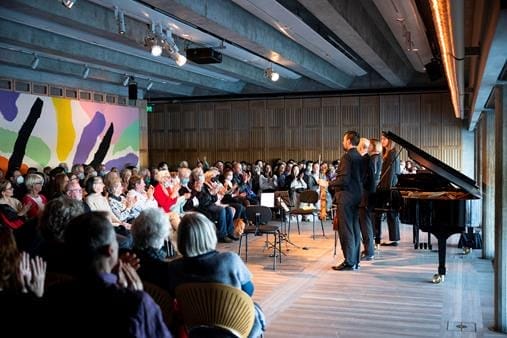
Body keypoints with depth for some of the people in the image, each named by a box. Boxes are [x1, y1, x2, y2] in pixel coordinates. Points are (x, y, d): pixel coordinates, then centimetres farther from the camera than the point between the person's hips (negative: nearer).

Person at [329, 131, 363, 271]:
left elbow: (344, 179, -21)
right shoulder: (359, 157, 12)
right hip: (356, 195, 9)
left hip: (346, 196, -9)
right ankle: (355, 261, 16)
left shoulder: (347, 156, -14)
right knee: (355, 229, 11)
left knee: (346, 230, -4)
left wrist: (329, 184, -7)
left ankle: (349, 262, -2)